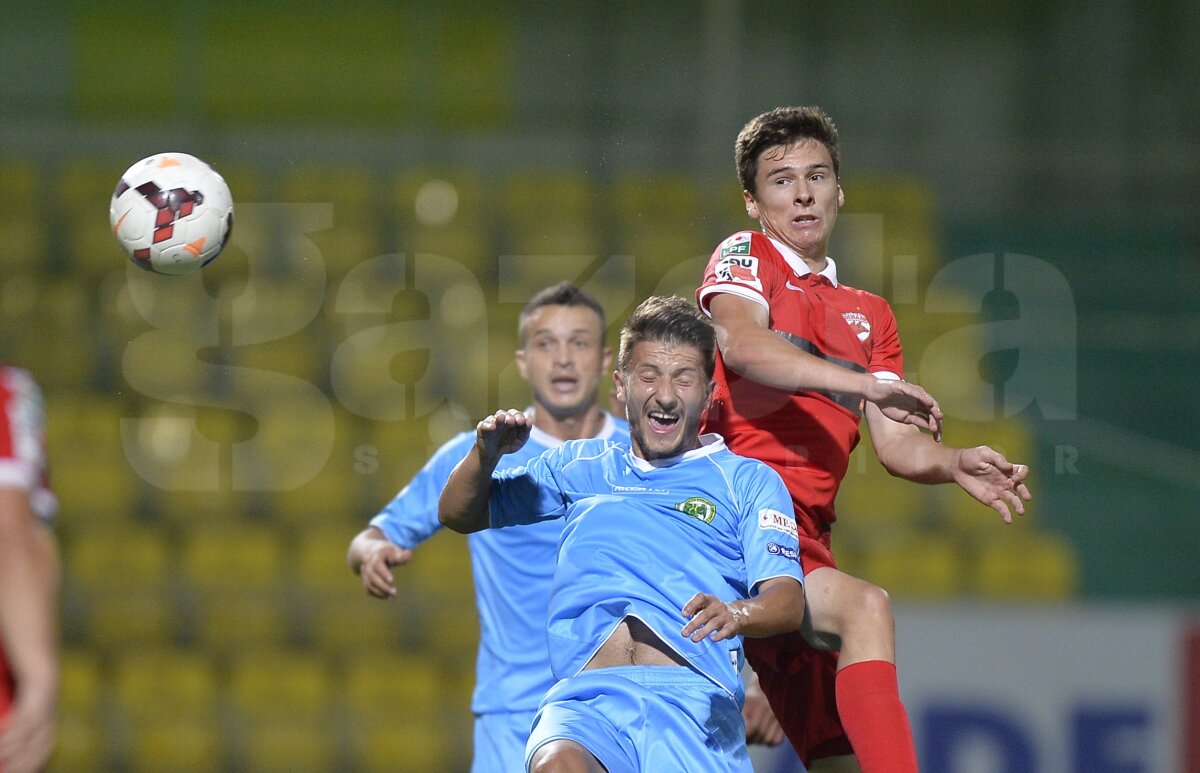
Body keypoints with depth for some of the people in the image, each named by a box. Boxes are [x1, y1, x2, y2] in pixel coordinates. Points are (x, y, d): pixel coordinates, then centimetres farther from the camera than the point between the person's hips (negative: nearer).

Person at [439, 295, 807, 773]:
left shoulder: (749, 482, 18)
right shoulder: (580, 468, 27)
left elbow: (788, 601, 4)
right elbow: (458, 514, 33)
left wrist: (736, 613, -20)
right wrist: (486, 453, 11)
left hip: (696, 700, 0)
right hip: (585, 700, 0)